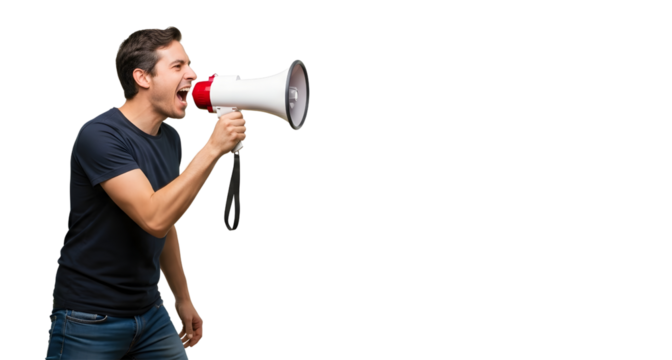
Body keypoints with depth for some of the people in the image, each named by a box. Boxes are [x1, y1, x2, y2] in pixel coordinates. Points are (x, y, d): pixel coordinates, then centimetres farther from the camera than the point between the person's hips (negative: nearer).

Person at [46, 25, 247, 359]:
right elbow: (154, 219, -30)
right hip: (90, 320, -7)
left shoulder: (170, 137, 5)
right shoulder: (99, 135, -19)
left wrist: (183, 299, 20)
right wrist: (212, 149, -31)